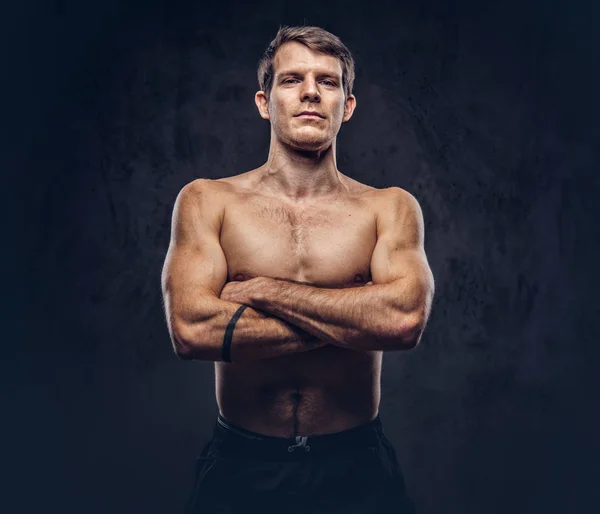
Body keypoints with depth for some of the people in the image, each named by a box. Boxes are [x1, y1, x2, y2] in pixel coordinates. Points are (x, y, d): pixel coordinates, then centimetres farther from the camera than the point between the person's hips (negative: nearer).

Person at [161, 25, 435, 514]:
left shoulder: (390, 208, -2)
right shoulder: (206, 200, -3)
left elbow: (406, 319, -19)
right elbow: (190, 329, -18)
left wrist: (262, 290, -16)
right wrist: (358, 318, -16)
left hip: (355, 466, 1)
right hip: (241, 465, 0)